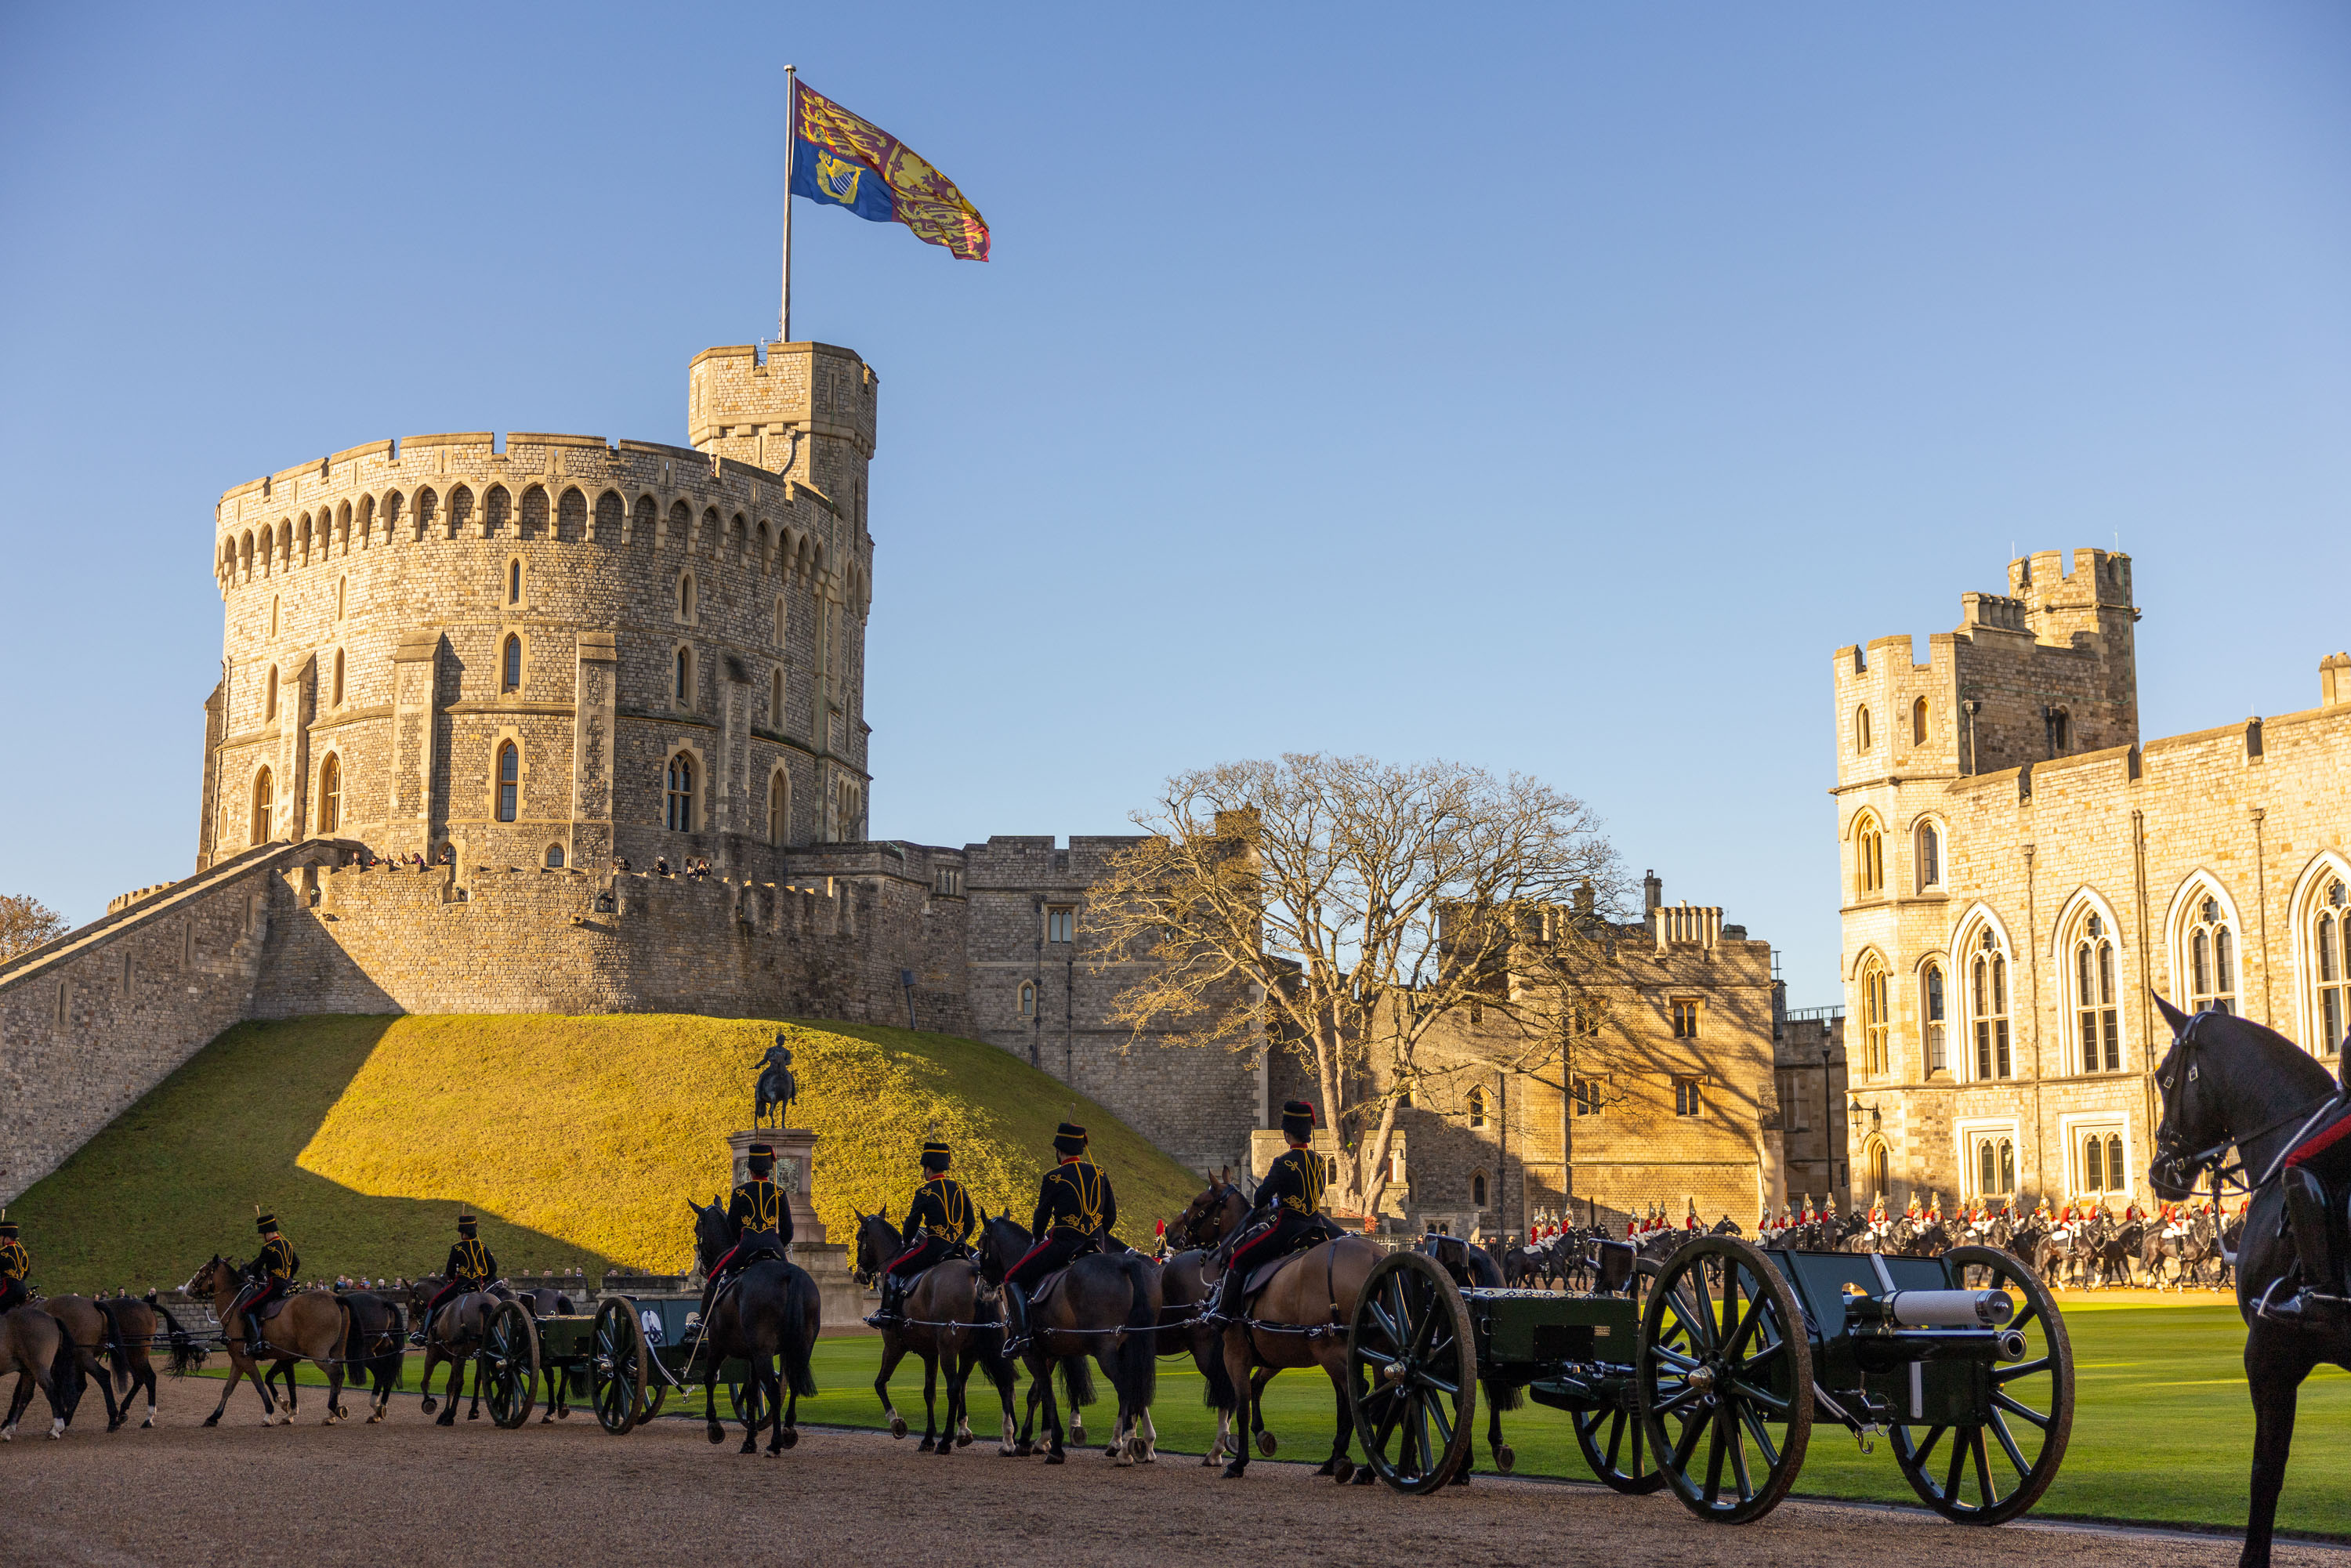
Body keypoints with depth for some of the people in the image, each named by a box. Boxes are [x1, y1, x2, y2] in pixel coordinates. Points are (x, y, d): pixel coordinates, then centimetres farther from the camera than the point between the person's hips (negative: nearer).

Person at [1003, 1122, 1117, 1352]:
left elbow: (1041, 1216, -1)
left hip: (1061, 1243, -6)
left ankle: (1021, 1332, -7)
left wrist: (1037, 1238, 18)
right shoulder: (1099, 1174, 6)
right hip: (1096, 1245, 6)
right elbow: (1111, 1215, 10)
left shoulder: (1054, 1178, -9)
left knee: (1013, 1278, 6)